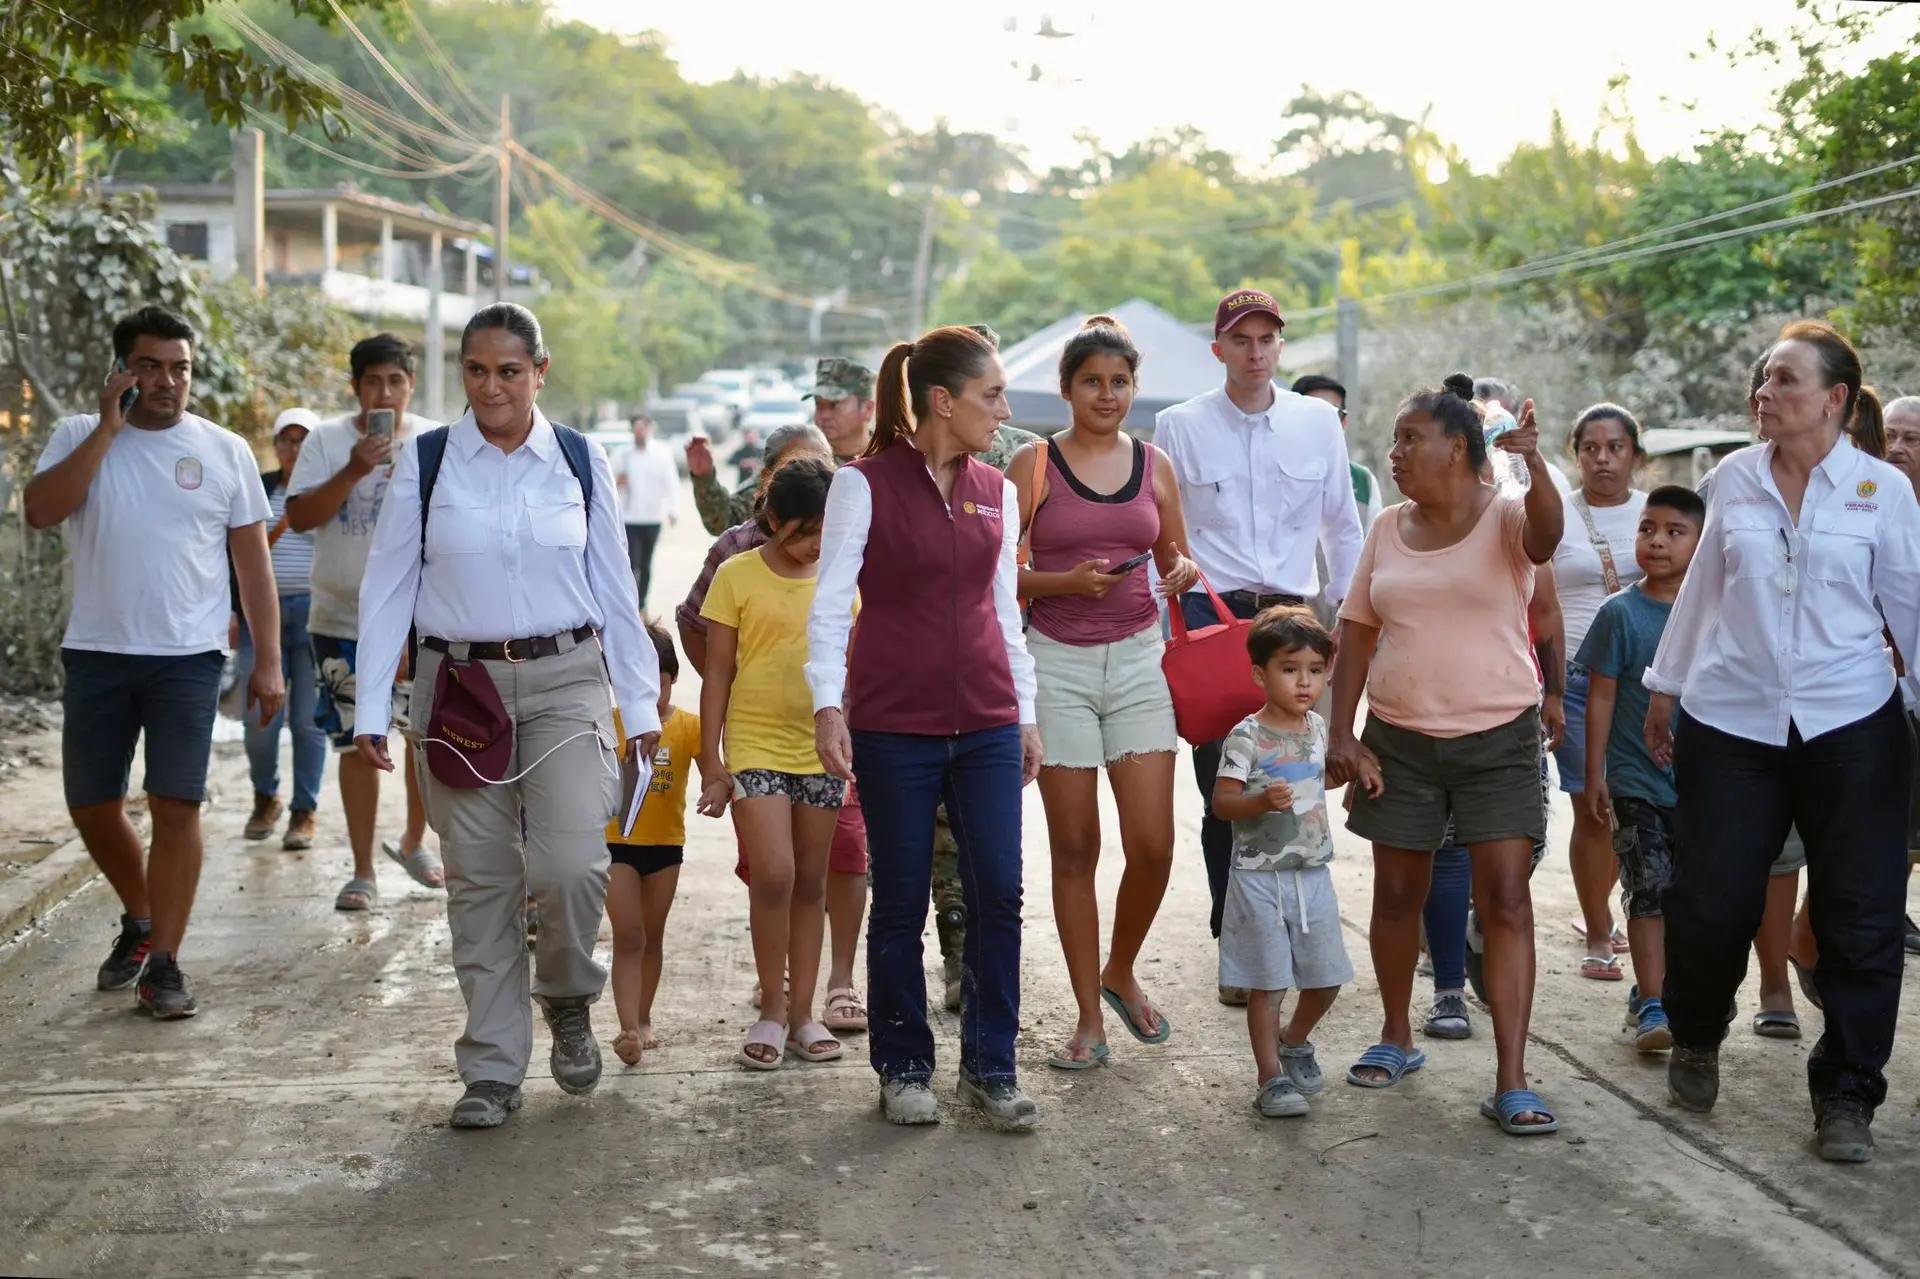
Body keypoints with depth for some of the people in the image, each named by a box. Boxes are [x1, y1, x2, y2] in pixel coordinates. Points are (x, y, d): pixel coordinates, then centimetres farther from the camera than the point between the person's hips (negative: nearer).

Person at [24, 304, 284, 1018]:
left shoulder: (225, 451, 4)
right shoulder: (77, 437, 4)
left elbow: (253, 566, 5)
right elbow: (39, 511, -14)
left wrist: (268, 662, -1)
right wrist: (108, 428, -15)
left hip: (188, 657, -1)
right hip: (96, 654, 2)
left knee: (176, 806, -5)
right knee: (93, 807, 9)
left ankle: (164, 963, 3)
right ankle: (139, 920, 33)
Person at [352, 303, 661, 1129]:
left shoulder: (580, 463, 5)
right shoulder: (424, 463, 2)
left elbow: (614, 589, 8)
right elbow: (387, 587, 2)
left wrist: (640, 702, 7)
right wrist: (371, 709, -2)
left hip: (566, 680, 0)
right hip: (459, 685, 0)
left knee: (571, 866, -14)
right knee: (479, 881, 4)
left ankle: (568, 1003, 17)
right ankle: (493, 1070, 15)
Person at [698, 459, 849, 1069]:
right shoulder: (737, 576, -3)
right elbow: (718, 672, 0)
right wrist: (710, 761, -3)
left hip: (822, 749, 3)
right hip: (755, 746, -3)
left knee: (810, 882, 8)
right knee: (773, 875, -13)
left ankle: (801, 1013, 17)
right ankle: (772, 1010, 2)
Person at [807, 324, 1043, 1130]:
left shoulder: (996, 492, 10)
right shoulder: (864, 484, -4)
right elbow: (830, 603, -8)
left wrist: (1025, 712, 15)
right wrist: (828, 703, -19)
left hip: (986, 724, 4)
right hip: (894, 724, -4)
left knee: (999, 895, 0)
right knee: (901, 903, 4)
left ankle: (990, 1066, 13)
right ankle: (903, 1068, 19)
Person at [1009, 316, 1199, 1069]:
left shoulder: (1155, 466, 9)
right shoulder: (1034, 464, -1)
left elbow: (1177, 560, 18)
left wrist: (1183, 574, -5)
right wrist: (1065, 581, -18)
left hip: (1137, 656, 2)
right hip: (1057, 663, -2)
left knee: (1152, 844, -4)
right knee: (1074, 849, 2)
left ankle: (1120, 971, 24)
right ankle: (1089, 1017, 13)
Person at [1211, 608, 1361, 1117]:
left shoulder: (1317, 728, 7)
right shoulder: (1246, 737, -14)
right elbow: (1221, 802, -17)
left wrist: (1354, 770, 11)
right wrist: (1262, 800, -34)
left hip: (1313, 876, 6)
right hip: (1260, 878, -6)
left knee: (1326, 979, 11)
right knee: (1268, 983, -1)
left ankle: (1294, 1042, 38)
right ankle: (1271, 1078, 9)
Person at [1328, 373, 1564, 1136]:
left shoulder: (1504, 518, -6)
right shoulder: (1388, 529, 7)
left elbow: (1546, 537, -30)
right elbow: (1357, 633, 8)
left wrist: (1532, 461, -48)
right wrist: (1340, 733, 1)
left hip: (1498, 738, -4)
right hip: (1399, 739, 4)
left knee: (1505, 900, -8)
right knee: (1396, 893, 11)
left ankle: (1512, 1084, -8)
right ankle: (1397, 1038, 32)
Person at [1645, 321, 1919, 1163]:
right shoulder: (1734, 478, 5)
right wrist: (1665, 686, 17)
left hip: (1850, 726, -1)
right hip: (1731, 720, 1)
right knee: (1712, 903, 2)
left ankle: (1846, 1095, 15)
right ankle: (1695, 1042, 32)